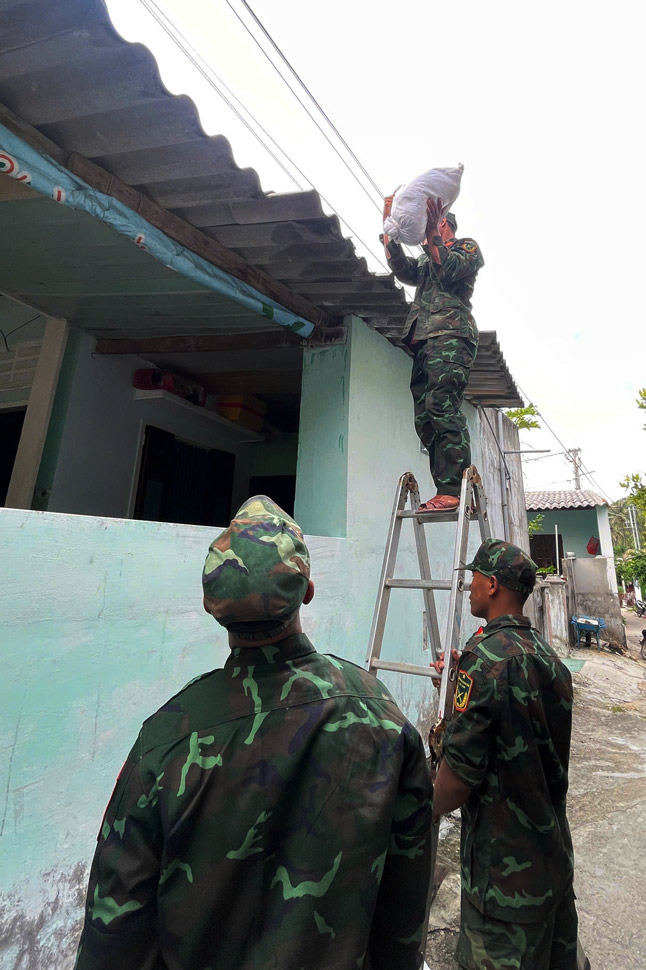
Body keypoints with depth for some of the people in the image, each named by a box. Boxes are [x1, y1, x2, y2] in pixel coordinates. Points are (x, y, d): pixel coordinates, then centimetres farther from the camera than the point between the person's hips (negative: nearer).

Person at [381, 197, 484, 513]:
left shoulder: (468, 247, 17)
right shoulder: (427, 259, 36)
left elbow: (449, 270, -4)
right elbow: (404, 270, 15)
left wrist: (432, 234, -2)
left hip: (451, 334, -7)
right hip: (423, 340, 7)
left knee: (442, 406, -24)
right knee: (425, 418, -5)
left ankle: (452, 490, -27)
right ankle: (447, 492, -8)